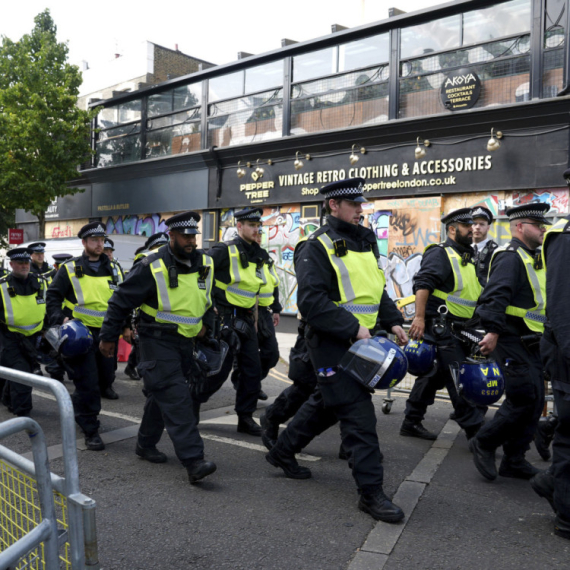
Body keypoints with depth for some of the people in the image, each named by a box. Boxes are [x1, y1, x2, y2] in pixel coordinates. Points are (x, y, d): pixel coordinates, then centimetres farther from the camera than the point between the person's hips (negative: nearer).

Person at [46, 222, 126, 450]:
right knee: (88, 382, -6)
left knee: (106, 375, 15)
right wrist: (60, 319, -16)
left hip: (106, 333, 5)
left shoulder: (113, 268, 9)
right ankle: (90, 431, 6)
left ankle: (79, 406, 43)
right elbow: (53, 296, 0)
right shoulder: (70, 269, -2)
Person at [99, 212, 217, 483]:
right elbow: (121, 301, -6)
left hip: (186, 341, 6)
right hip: (158, 341, -6)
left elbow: (211, 296, 23)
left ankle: (145, 444, 34)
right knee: (175, 398, -14)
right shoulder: (152, 267, -14)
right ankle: (193, 461, -16)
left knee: (162, 394, 17)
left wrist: (207, 322, 10)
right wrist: (108, 337, -2)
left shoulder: (205, 263, 3)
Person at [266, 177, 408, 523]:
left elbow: (378, 290, 23)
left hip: (358, 342, 9)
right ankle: (371, 492, 4)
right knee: (359, 414, -8)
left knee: (327, 404, 21)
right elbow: (312, 301, -20)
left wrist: (393, 321, 8)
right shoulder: (317, 247, -11)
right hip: (332, 344, -9)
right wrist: (353, 329, -24)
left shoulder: (365, 243, 16)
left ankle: (283, 452, 39)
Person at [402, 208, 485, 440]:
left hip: (458, 330, 10)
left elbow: (473, 293, 26)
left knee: (434, 375, 12)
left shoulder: (467, 258, 21)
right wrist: (419, 317, -29)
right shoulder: (440, 253, -8)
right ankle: (475, 431, -3)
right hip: (441, 327, -10)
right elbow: (423, 285, -20)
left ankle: (411, 423, 20)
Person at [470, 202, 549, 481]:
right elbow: (496, 295, -26)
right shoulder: (510, 256, -12)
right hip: (512, 341, -10)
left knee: (534, 401, 10)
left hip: (530, 343, 10)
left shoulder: (532, 258, 20)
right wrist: (493, 331, -35)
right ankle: (484, 443, 5)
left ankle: (514, 460, 19)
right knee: (525, 398, -12)